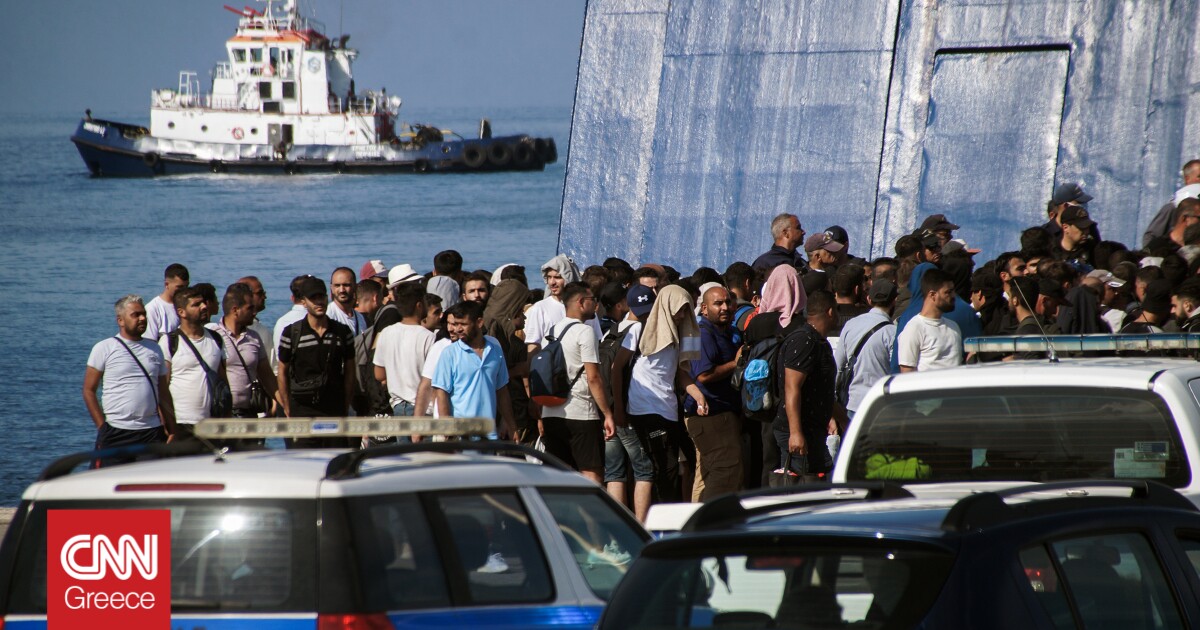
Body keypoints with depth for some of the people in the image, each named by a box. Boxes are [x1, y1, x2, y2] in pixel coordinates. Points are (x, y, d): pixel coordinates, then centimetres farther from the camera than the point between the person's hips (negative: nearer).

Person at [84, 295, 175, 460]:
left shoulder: (154, 349, 15)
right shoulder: (104, 349, 2)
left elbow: (163, 394, 16)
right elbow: (89, 391, 0)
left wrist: (171, 431, 7)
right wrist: (102, 428, -7)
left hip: (153, 433, 4)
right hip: (117, 433, -4)